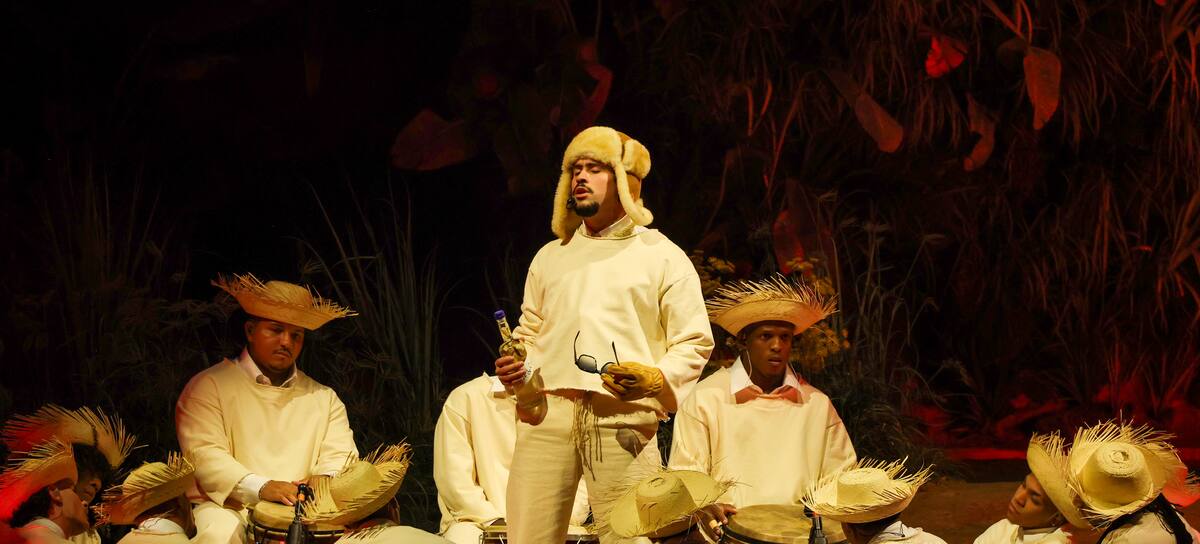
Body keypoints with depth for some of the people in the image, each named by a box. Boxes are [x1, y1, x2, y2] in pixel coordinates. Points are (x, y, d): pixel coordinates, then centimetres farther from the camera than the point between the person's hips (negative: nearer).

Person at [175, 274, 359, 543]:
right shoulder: (209, 387, 5)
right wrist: (260, 487, -23)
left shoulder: (324, 398, 20)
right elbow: (204, 453, -8)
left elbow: (339, 457, 11)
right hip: (228, 507, -4)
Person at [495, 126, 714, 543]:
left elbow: (694, 342, 7)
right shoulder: (551, 256, 24)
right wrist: (515, 367, 7)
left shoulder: (662, 256, 11)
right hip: (546, 412, 3)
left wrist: (655, 379, -11)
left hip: (621, 417, -3)